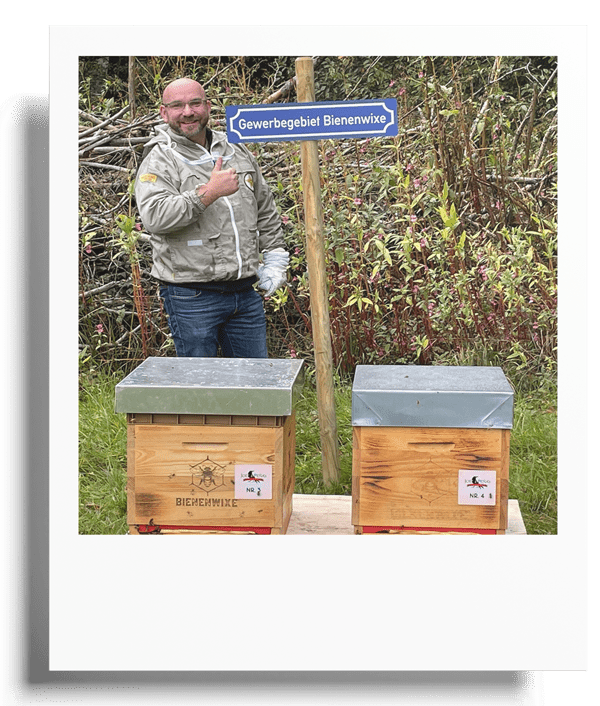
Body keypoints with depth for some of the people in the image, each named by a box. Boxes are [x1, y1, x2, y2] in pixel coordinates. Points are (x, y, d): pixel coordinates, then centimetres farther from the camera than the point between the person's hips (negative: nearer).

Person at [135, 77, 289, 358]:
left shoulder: (238, 153, 14)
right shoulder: (160, 161, -5)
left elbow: (266, 211, 23)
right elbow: (154, 216, -23)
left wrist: (275, 259, 15)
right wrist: (209, 192, -21)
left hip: (245, 292, 5)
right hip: (191, 297, -5)